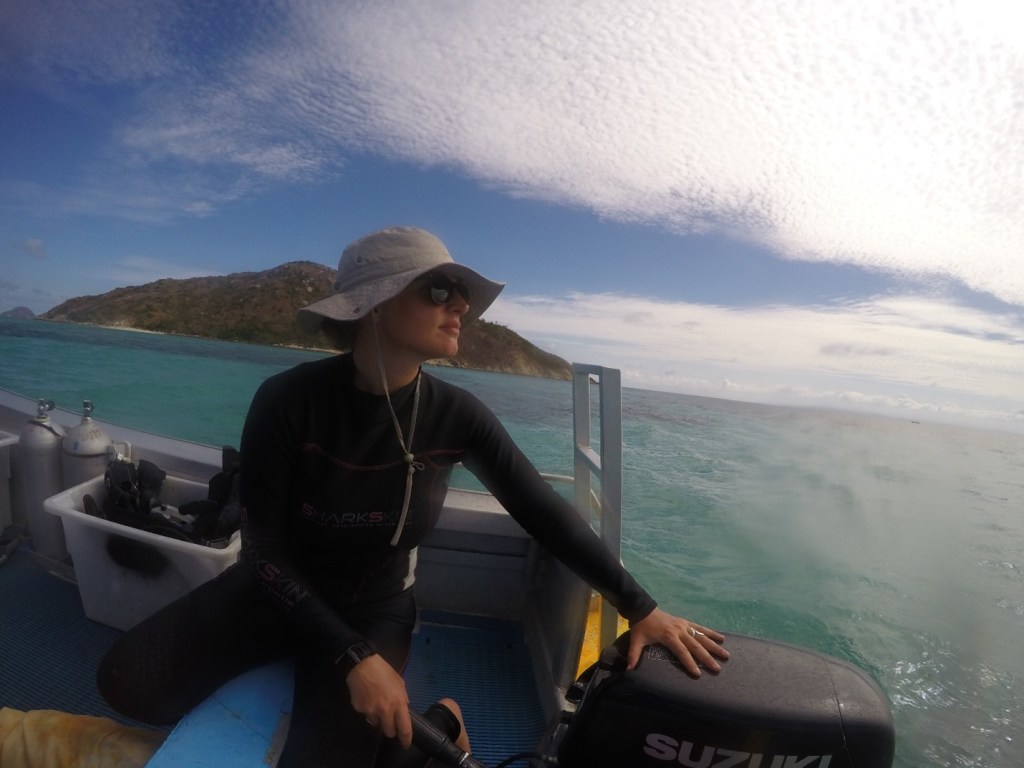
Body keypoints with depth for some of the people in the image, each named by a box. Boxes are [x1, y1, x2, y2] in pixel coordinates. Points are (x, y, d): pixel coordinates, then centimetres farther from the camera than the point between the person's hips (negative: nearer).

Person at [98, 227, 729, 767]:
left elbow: (546, 514, -10)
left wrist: (641, 607, -8)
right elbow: (264, 547, -17)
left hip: (376, 606, -1)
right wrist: (352, 658, -24)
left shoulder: (458, 417, -18)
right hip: (277, 589, 2)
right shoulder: (288, 399, -22)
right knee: (128, 681, -15)